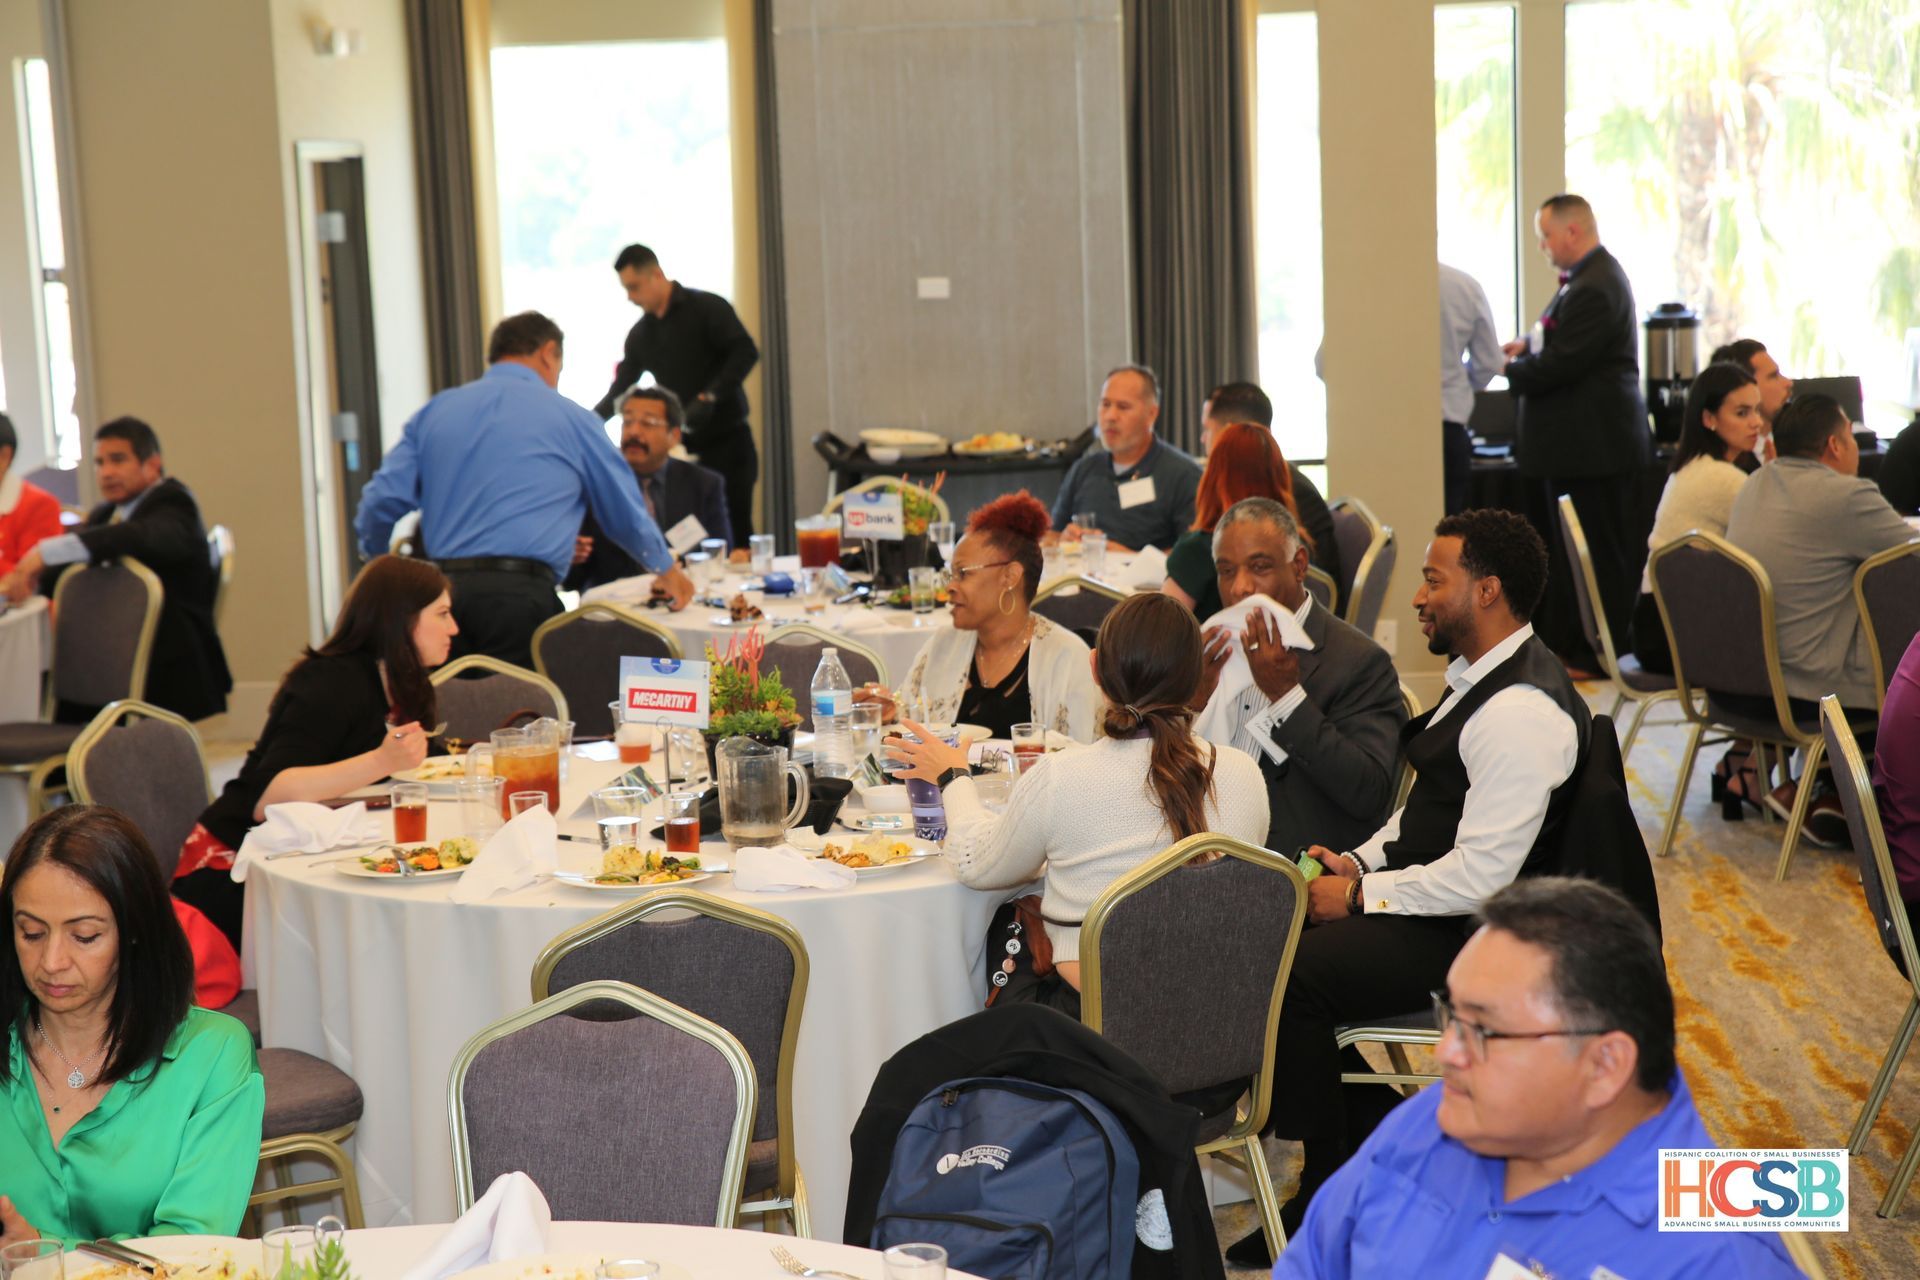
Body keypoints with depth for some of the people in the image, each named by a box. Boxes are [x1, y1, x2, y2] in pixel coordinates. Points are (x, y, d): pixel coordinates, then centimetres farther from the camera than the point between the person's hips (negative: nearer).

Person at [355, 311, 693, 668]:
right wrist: (666, 570, 35)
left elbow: (382, 501, 8)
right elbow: (627, 511, 18)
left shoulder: (435, 411, 16)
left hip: (443, 588, 4)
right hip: (521, 594, -4)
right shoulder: (570, 417, 9)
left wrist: (374, 561, 28)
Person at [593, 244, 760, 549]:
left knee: (736, 530, -6)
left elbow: (746, 352, -15)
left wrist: (709, 396, -23)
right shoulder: (640, 334, 12)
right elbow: (619, 390, 15)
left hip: (727, 440, -5)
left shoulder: (706, 307, -5)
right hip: (681, 446, 5)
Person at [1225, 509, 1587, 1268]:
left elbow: (1479, 877, -26)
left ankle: (1331, 1192, 0)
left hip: (1466, 929, -10)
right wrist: (1360, 861, 4)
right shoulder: (1482, 676, 9)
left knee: (1286, 978, -19)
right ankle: (1379, 1136, 11)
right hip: (1419, 890, 10)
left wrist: (1360, 896, -16)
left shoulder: (1522, 713, -24)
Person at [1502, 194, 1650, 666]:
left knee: (1601, 550, -3)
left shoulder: (1594, 288, -22)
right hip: (1590, 439, 11)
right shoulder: (1593, 275, 14)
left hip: (1592, 445, -11)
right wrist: (1528, 343, 7)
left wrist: (1507, 367, -8)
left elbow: (1559, 365, -24)